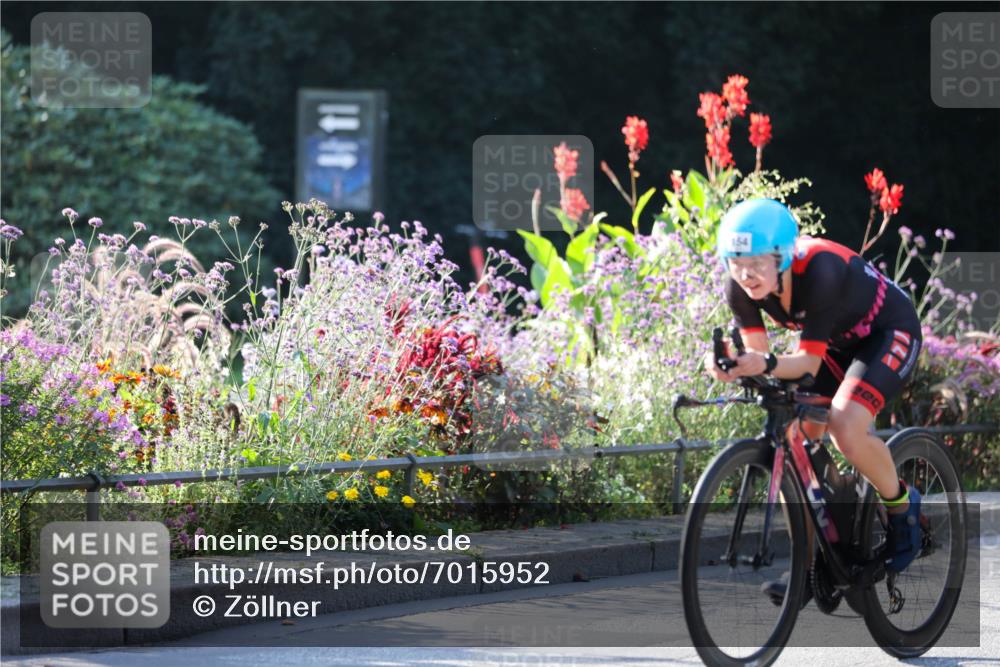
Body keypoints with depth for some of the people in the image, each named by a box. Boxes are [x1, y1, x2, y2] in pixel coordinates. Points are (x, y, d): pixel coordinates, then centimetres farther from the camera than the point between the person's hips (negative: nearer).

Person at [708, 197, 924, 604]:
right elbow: (755, 351, -17)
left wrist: (768, 366, -52)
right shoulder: (741, 287, -20)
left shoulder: (819, 271, -37)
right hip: (837, 341, 7)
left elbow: (809, 360, -33)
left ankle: (901, 503, 0)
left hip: (889, 333, -7)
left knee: (845, 431, -28)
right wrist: (736, 368, -40)